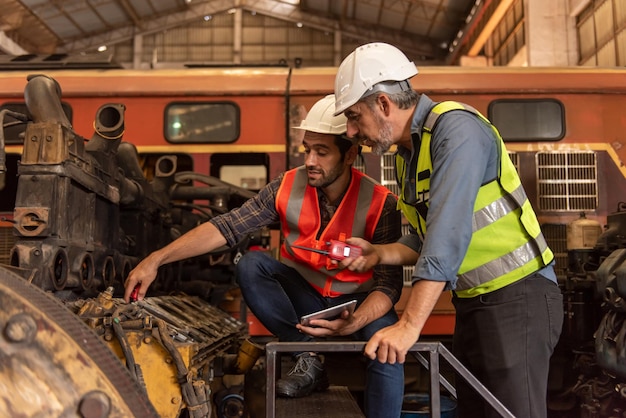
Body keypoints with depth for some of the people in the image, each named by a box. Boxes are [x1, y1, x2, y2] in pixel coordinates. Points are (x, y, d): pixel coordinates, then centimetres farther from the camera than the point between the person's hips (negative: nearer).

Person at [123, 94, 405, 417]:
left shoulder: (381, 205, -18)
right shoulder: (287, 187, -11)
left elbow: (389, 284, -20)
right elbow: (226, 227, -17)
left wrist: (353, 323, -40)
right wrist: (157, 258, -26)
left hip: (357, 303, -3)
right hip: (304, 297, 3)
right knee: (250, 264, -24)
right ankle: (308, 358, -14)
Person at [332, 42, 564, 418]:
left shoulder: (456, 128, -17)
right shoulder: (408, 152, 11)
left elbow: (450, 231, -28)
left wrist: (409, 325, -32)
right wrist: (379, 253, -1)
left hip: (517, 297, -9)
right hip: (472, 302, 9)